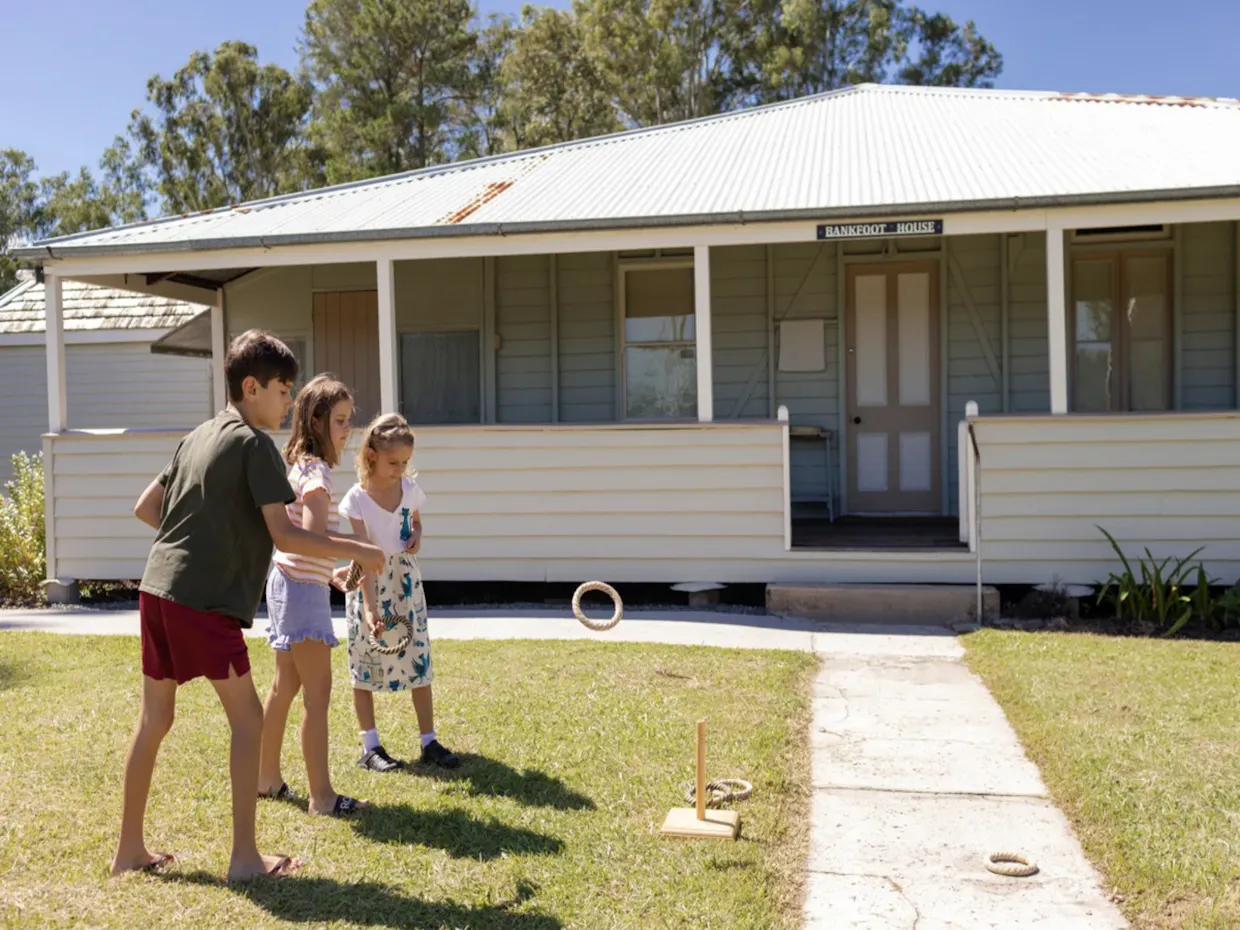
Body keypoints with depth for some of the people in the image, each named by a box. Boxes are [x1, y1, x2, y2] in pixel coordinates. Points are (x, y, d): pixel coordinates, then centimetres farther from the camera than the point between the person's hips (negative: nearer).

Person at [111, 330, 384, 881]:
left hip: (157, 589, 9)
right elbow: (284, 535, -14)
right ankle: (244, 856, 5)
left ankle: (129, 849, 24)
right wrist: (356, 551, -7)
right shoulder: (255, 444, -8)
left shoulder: (198, 437, 17)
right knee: (246, 719, 1)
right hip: (204, 600, -9)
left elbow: (145, 508, 22)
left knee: (154, 720, 15)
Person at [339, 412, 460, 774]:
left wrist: (416, 538, -7)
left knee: (418, 657, 4)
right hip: (370, 584, -3)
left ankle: (429, 741, 13)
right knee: (365, 662, 4)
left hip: (406, 581, 4)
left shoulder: (410, 489, -3)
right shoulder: (357, 499, -15)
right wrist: (370, 607, -27)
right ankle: (370, 747, 15)